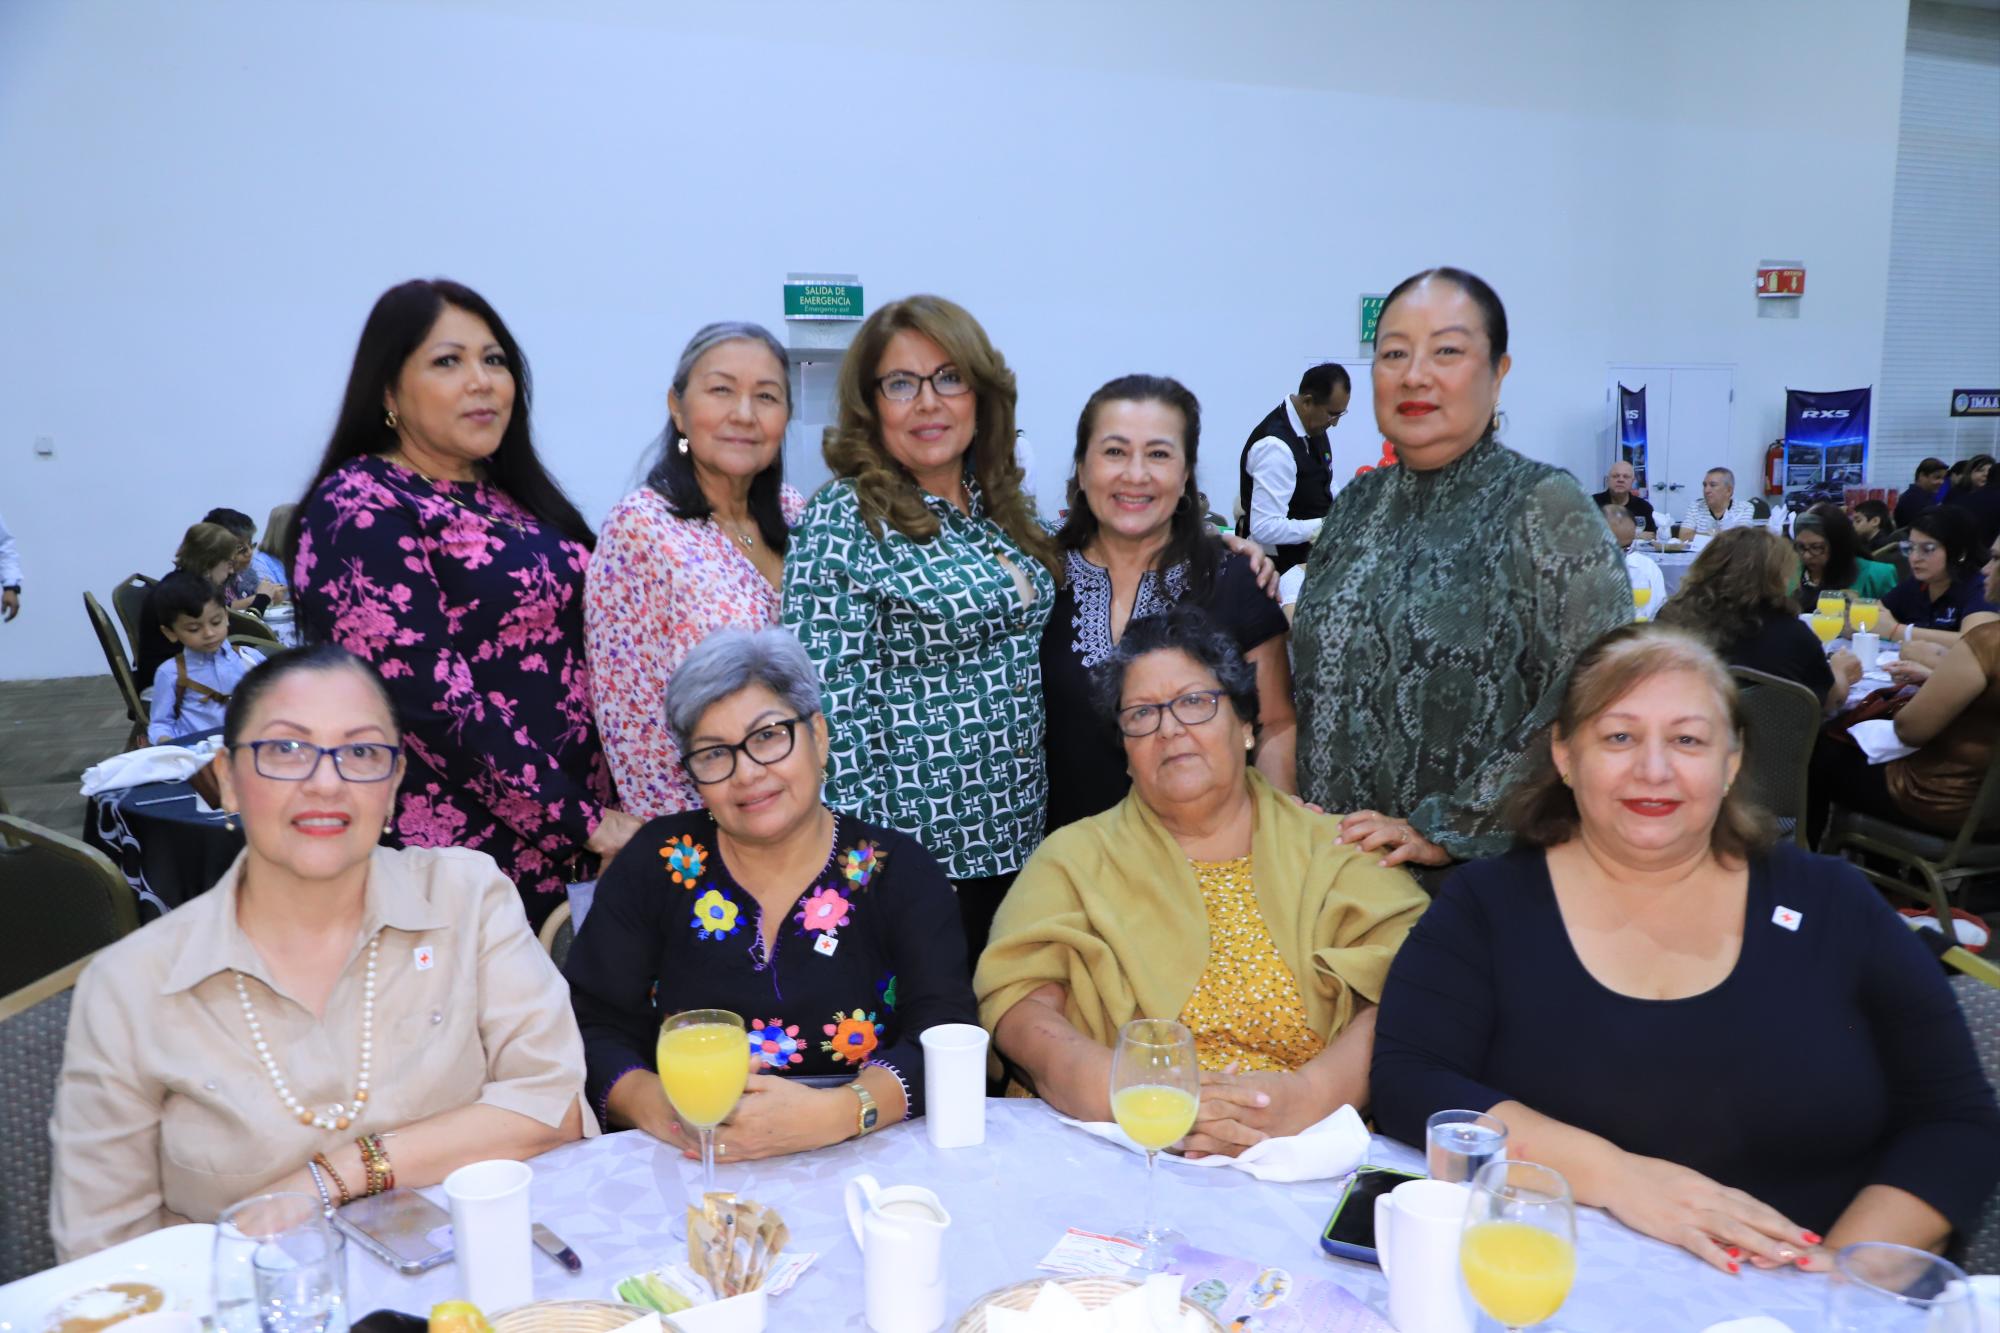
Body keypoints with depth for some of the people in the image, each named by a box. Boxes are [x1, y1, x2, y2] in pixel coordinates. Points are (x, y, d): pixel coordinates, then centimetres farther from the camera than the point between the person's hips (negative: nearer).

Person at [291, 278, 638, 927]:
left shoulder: (511, 495, 11)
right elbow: (430, 697, -20)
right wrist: (583, 819, -18)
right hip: (467, 851, -7)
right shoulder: (362, 512, -12)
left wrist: (607, 811, 7)